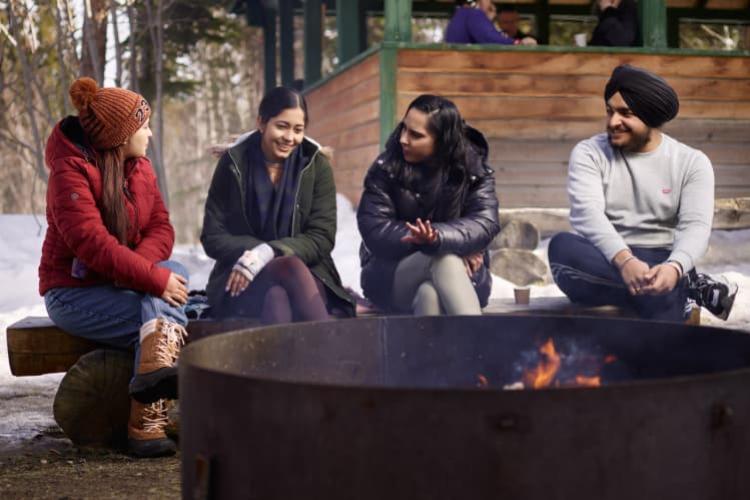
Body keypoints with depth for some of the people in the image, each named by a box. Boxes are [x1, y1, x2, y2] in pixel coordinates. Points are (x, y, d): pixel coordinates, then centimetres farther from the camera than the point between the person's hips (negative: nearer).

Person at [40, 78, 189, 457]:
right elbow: (93, 245, -28)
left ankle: (155, 369, -40)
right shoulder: (70, 173, -17)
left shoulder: (140, 167, 6)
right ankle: (145, 423, -29)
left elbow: (161, 227, -1)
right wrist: (154, 279, -33)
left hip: (124, 285, 6)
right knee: (165, 312, -27)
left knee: (174, 271, -26)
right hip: (74, 292, -6)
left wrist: (143, 263, -23)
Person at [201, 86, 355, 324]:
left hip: (306, 274, 1)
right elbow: (213, 238, 3)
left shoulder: (317, 166, 4)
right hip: (242, 283, -1)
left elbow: (322, 238, -2)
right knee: (289, 266, -35)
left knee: (278, 298, -36)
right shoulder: (234, 163, 3)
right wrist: (252, 252, -18)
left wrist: (269, 253, -20)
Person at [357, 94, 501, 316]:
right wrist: (455, 246, -22)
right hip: (391, 277, -1)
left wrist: (438, 238, -44)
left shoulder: (474, 170, -3)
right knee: (444, 258, -35)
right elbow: (376, 231, -16)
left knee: (430, 295, -36)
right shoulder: (386, 168, -7)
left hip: (462, 275, 2)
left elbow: (485, 223, -20)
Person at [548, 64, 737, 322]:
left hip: (657, 265, -1)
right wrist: (624, 261, -34)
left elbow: (696, 227, -9)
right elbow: (587, 213, -13)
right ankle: (690, 285, -27)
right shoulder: (589, 153, 4)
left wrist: (674, 268, -34)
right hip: (602, 265, 2)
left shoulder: (691, 162, 5)